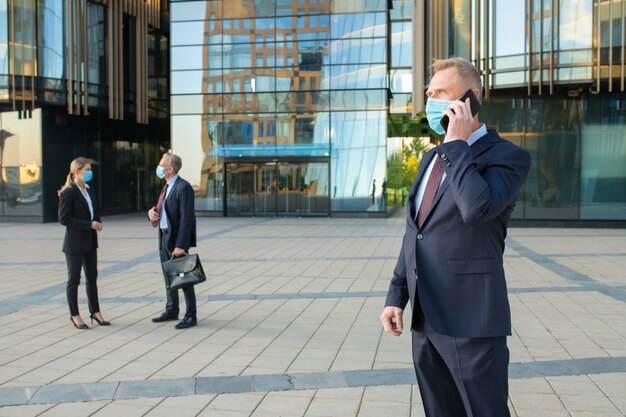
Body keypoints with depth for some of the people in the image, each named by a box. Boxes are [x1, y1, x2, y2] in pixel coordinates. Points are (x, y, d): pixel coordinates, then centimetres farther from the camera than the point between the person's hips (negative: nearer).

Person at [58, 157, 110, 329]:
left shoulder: (89, 190, 9)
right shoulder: (68, 193, -14)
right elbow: (63, 218, -17)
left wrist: (98, 222, -2)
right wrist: (89, 224, -20)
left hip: (90, 241, 8)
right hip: (75, 243, -7)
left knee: (92, 277, 13)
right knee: (74, 279, 3)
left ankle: (95, 311, 23)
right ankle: (74, 315, 12)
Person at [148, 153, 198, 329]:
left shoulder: (183, 188, -17)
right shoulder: (167, 186, 12)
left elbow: (186, 218, -21)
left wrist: (180, 245, -24)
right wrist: (152, 211, -1)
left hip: (177, 239, -9)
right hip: (164, 237, 9)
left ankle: (191, 316, 6)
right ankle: (172, 310, 30)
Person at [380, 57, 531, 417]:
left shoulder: (507, 156, -8)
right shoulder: (433, 157, 15)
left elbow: (477, 208, -28)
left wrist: (457, 144, -17)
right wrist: (397, 295, 13)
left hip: (471, 321, -7)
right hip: (426, 320, 7)